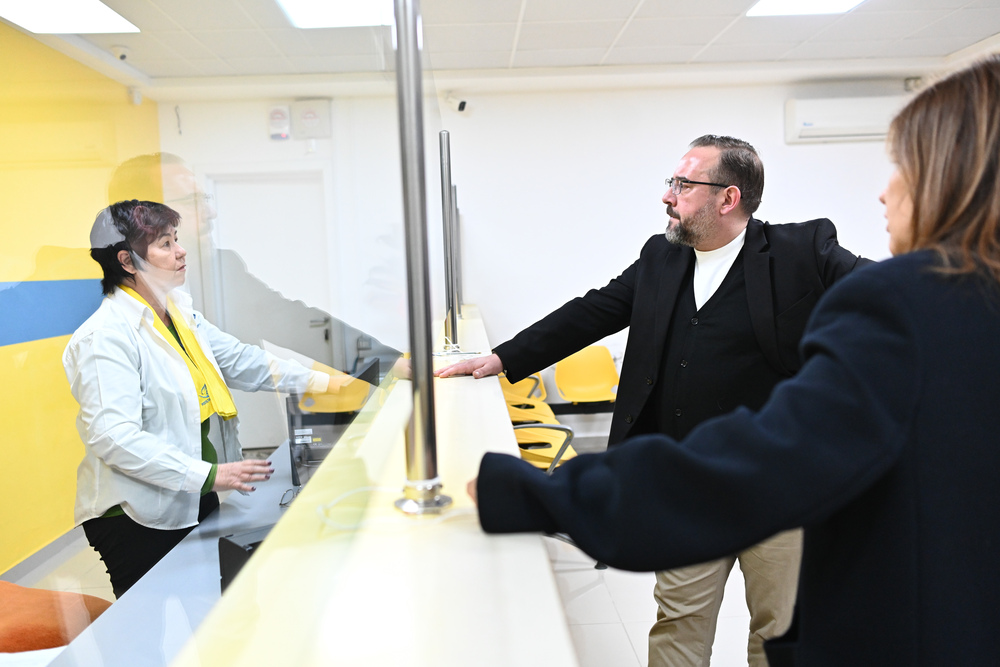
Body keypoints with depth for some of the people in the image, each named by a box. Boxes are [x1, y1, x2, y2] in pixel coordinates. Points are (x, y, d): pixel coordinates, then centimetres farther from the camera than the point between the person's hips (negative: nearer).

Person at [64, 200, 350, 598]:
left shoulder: (180, 316, 10)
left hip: (195, 502, 8)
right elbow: (112, 437, -26)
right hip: (138, 517, -8)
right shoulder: (105, 337, -18)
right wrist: (209, 474, -29)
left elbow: (240, 362, 9)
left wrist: (324, 382, 1)